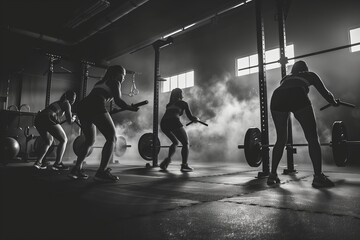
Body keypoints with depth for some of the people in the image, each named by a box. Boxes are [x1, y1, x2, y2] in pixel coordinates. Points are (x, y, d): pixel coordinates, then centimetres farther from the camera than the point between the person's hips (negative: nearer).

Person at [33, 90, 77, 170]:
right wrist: (74, 118, 27)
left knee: (48, 141, 26)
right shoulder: (66, 103, 10)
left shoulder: (58, 102, 31)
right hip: (48, 119, -8)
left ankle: (38, 162, 17)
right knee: (63, 140, 6)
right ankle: (57, 164, 3)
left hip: (38, 119, 8)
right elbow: (69, 120, 6)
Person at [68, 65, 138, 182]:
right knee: (112, 138, -3)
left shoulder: (100, 82, 34)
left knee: (90, 140, 20)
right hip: (95, 107, -8)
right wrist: (131, 108, 10)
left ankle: (76, 169, 15)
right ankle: (102, 172, -11)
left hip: (82, 107, 8)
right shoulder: (115, 82, 12)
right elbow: (118, 101, -2)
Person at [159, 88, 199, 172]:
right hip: (174, 122, -6)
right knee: (186, 143, 11)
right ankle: (184, 165, 4)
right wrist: (197, 119, 40)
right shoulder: (183, 103, 18)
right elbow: (190, 117, 19)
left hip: (163, 123, 6)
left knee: (175, 142, 26)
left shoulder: (169, 104, 32)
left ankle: (167, 160, 11)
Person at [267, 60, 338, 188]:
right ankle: (318, 177, 1)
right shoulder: (310, 75, 33)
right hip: (297, 97, -3)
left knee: (281, 139, 15)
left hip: (276, 98, 4)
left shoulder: (286, 78, 41)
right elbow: (324, 92, 34)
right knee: (312, 138, 5)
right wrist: (335, 102, 52)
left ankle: (272, 175, 16)